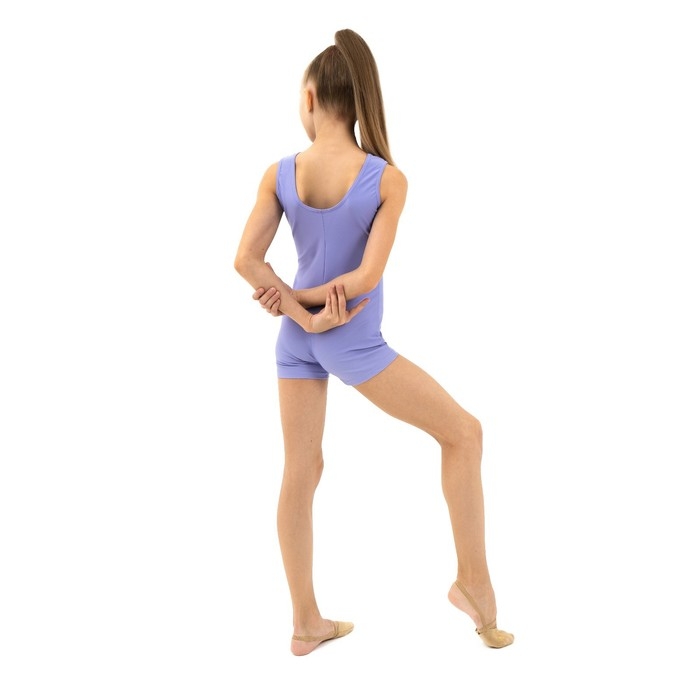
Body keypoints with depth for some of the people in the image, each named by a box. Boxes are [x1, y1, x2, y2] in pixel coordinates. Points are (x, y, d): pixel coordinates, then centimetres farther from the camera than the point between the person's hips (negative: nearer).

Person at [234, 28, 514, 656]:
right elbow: (367, 276, -17)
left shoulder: (280, 174, -5)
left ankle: (306, 623, 24)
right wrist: (308, 301, -6)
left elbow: (247, 260, -9)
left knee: (300, 472, 13)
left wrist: (299, 311, -9)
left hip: (297, 341, 4)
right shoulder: (388, 179, -13)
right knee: (463, 431, 11)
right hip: (354, 343, -4)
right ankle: (474, 580, 14)